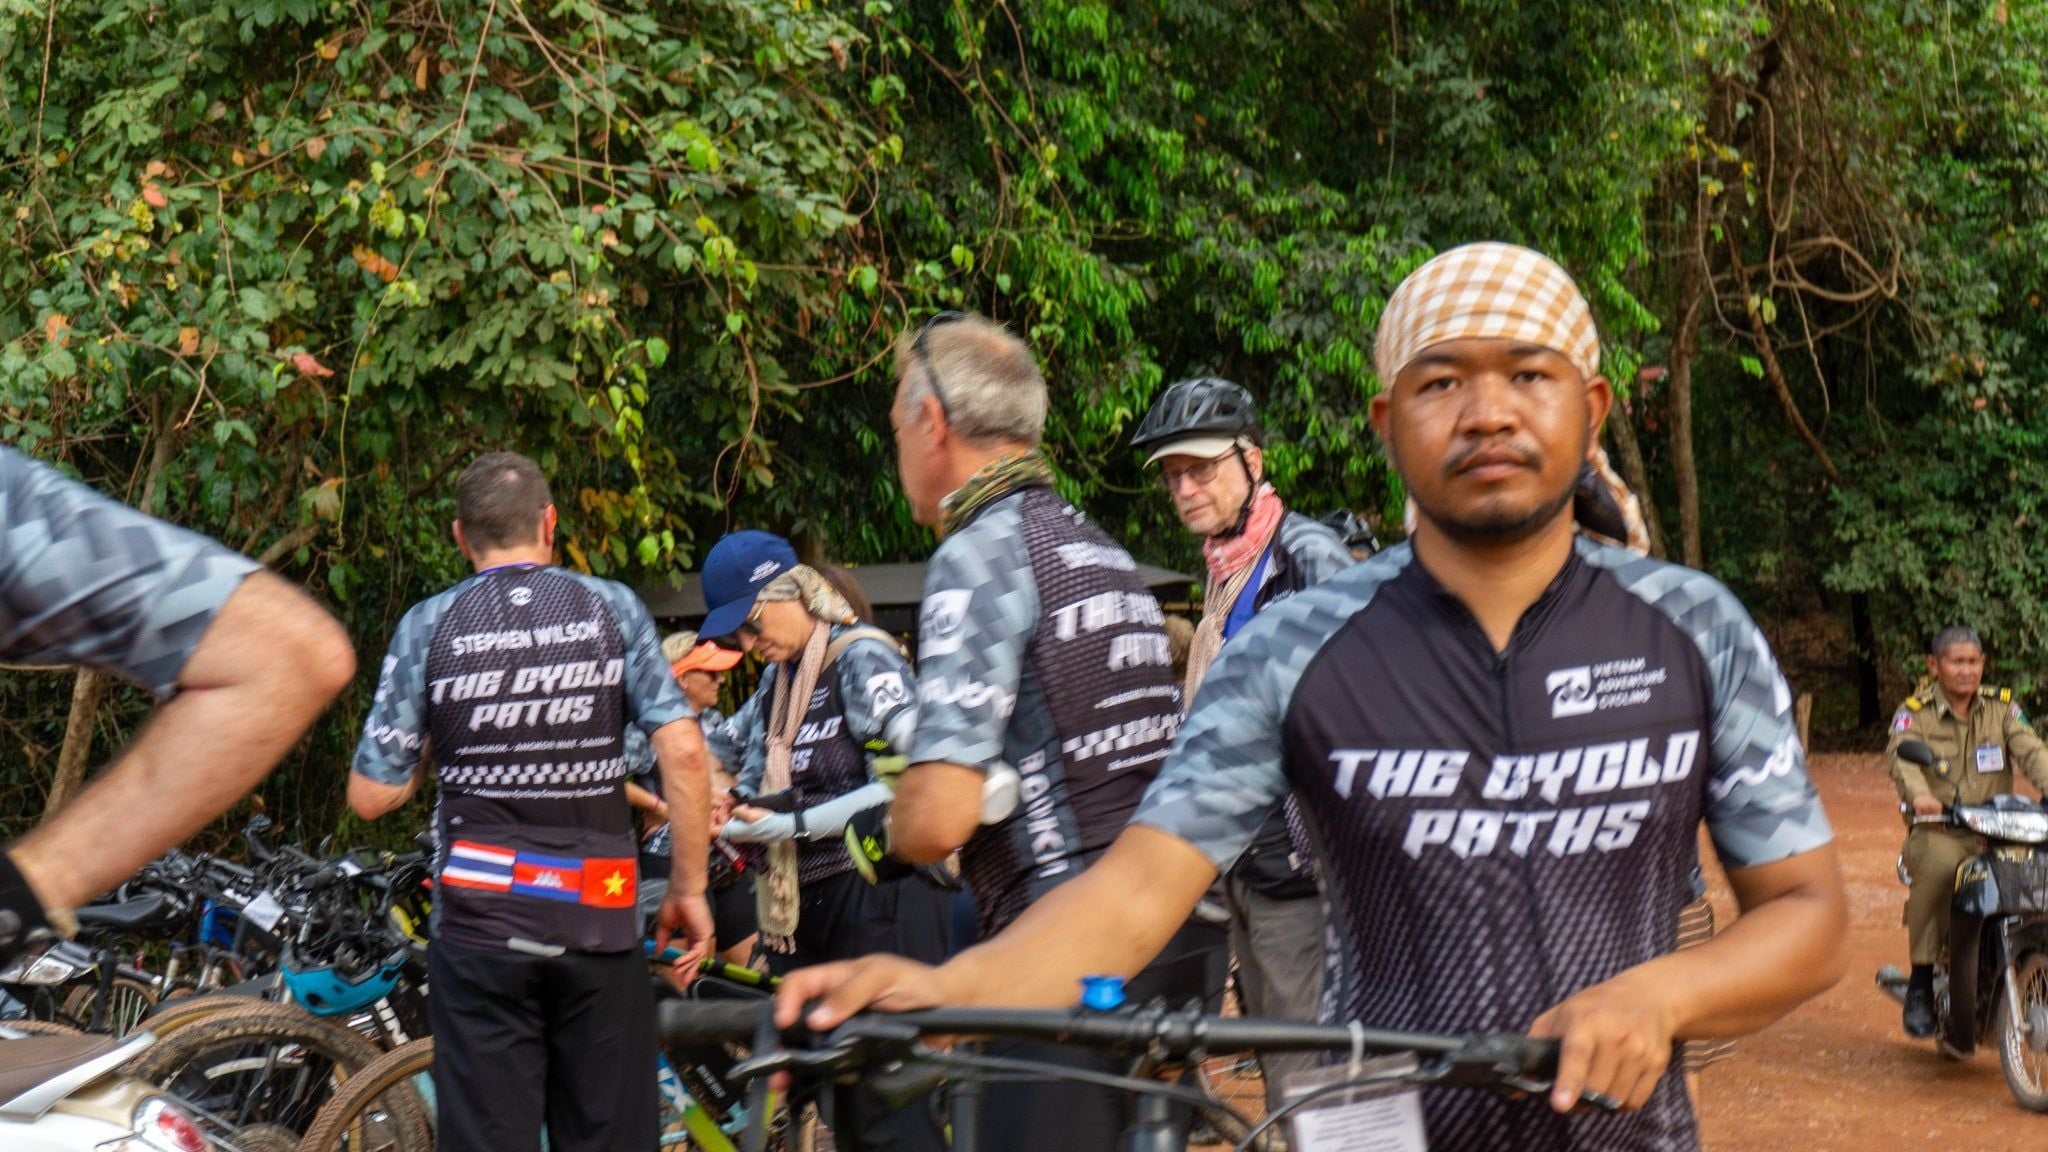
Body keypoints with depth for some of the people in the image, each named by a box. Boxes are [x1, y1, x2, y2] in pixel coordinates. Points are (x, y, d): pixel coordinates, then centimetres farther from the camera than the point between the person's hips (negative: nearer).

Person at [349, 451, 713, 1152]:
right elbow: (683, 752, -7)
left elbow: (371, 795, -1)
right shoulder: (612, 608, 1)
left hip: (480, 928, 0)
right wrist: (688, 888, 1)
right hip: (599, 923, 1)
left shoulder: (428, 626, 0)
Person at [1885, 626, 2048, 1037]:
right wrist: (1919, 794, -40)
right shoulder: (1914, 713, 3)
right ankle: (1921, 981, -23)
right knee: (1939, 868, -36)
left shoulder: (2003, 707, 12)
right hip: (1936, 832, -2)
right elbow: (1902, 757, -17)